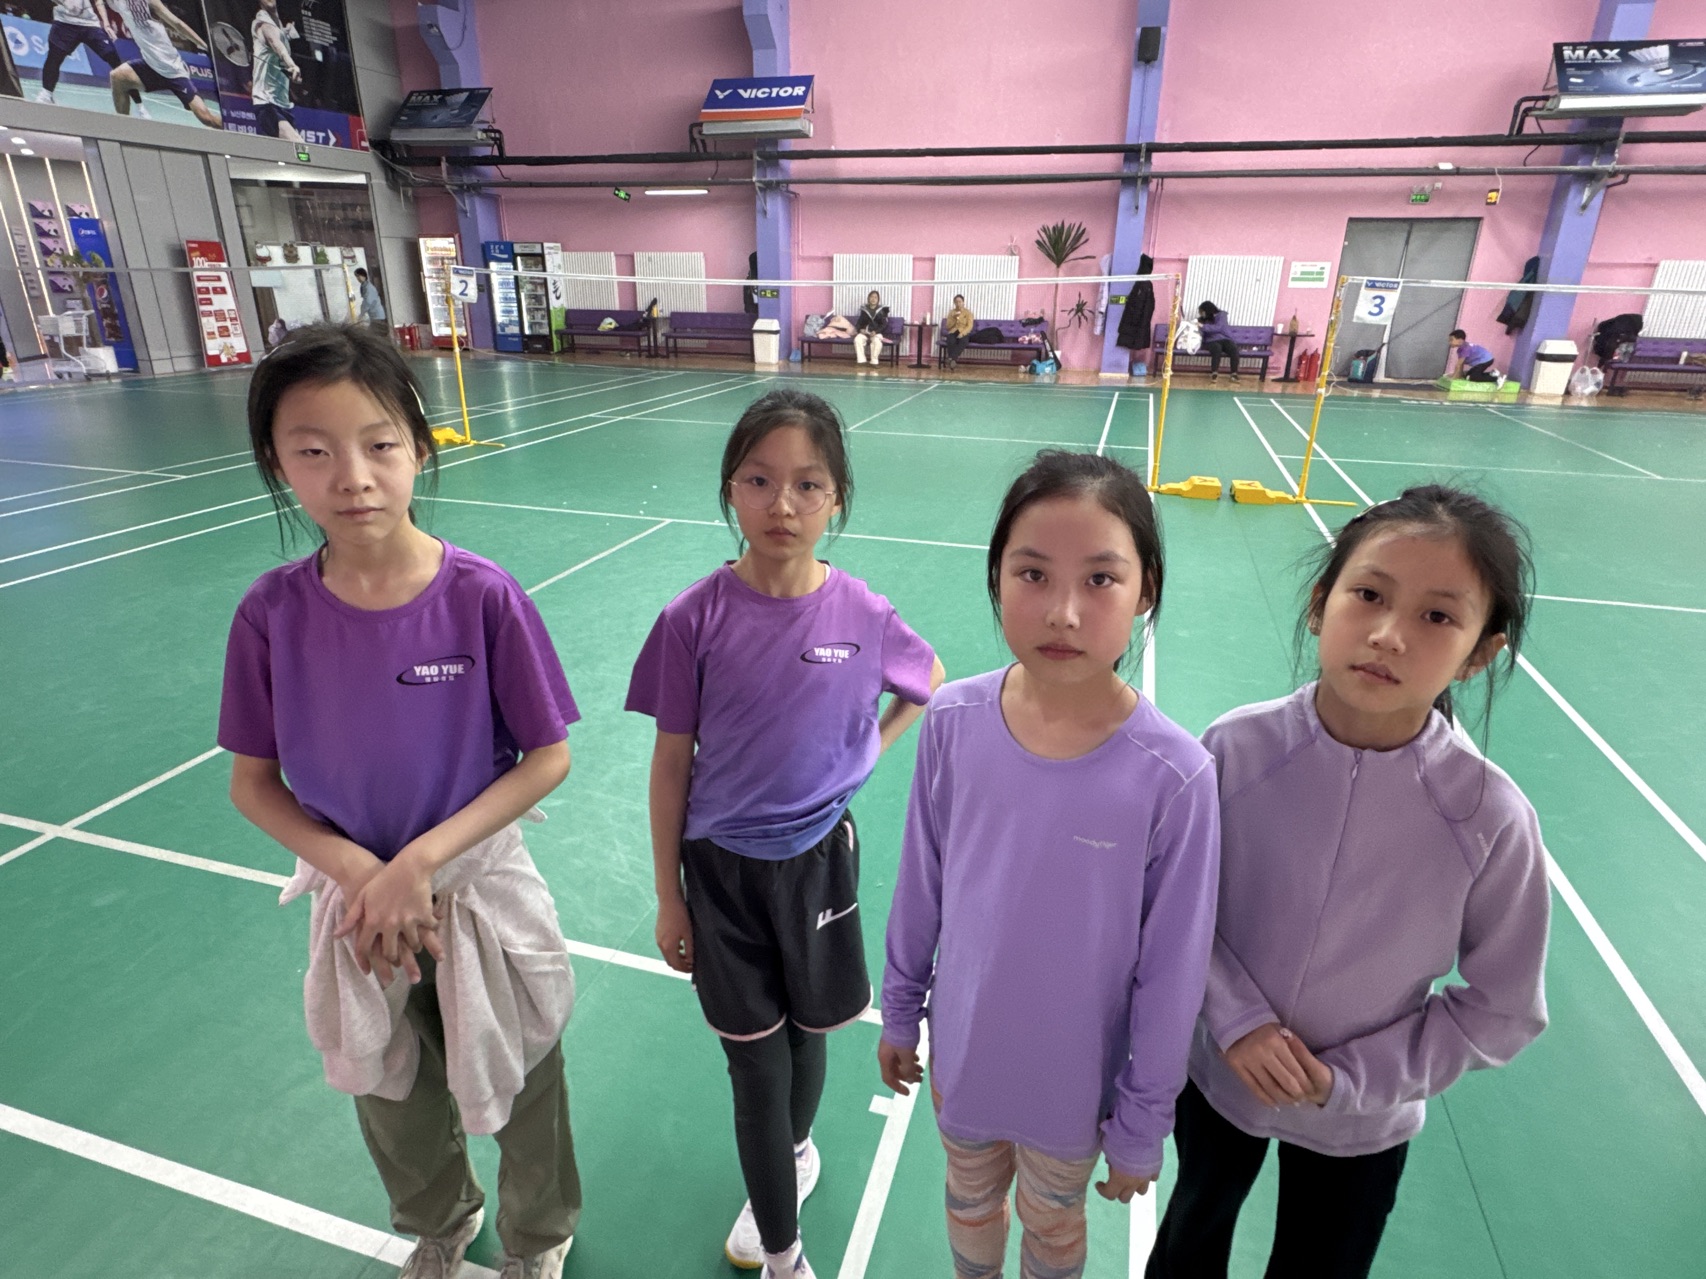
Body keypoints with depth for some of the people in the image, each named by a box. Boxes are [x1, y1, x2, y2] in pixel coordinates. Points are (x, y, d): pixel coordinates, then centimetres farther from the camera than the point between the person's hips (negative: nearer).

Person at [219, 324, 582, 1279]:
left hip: (483, 894, -2)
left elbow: (549, 758, -15)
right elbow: (253, 781, -4)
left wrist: (421, 861, -21)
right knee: (394, 1103, 27)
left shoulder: (484, 597, -22)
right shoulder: (273, 613, -14)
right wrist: (354, 868, -19)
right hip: (358, 903, 3)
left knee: (519, 1091, 19)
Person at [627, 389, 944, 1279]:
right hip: (720, 870, -1)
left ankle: (793, 1150, 55)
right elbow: (671, 763, -7)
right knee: (755, 1063, 10)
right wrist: (669, 898, -1)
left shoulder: (863, 614, -12)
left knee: (807, 1033, 22)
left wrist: (867, 751, -2)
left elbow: (930, 683, 10)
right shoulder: (694, 619, -16)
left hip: (818, 861, 2)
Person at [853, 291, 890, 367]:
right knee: (857, 339, -31)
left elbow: (884, 324, 2)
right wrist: (860, 329, -10)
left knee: (877, 341, -37)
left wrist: (876, 331, -15)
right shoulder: (864, 310, 14)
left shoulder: (882, 310, 8)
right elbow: (859, 322, 14)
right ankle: (861, 361, -29)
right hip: (864, 332, 2)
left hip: (876, 332, -2)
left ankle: (874, 362, -28)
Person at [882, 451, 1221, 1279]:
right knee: (970, 1199, 31)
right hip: (960, 1049, 3)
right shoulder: (953, 720, -21)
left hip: (1074, 1080, -2)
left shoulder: (1173, 774, -28)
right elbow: (921, 884, -5)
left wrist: (1140, 1128, -4)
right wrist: (899, 1010, 7)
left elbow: (1171, 971, -15)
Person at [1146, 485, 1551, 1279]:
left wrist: (1348, 1079, -16)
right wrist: (1236, 1019, -20)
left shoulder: (1491, 819, -26)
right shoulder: (1236, 750, -25)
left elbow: (1501, 1011, -11)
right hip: (1218, 1077, 1)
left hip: (1361, 1124, 0)